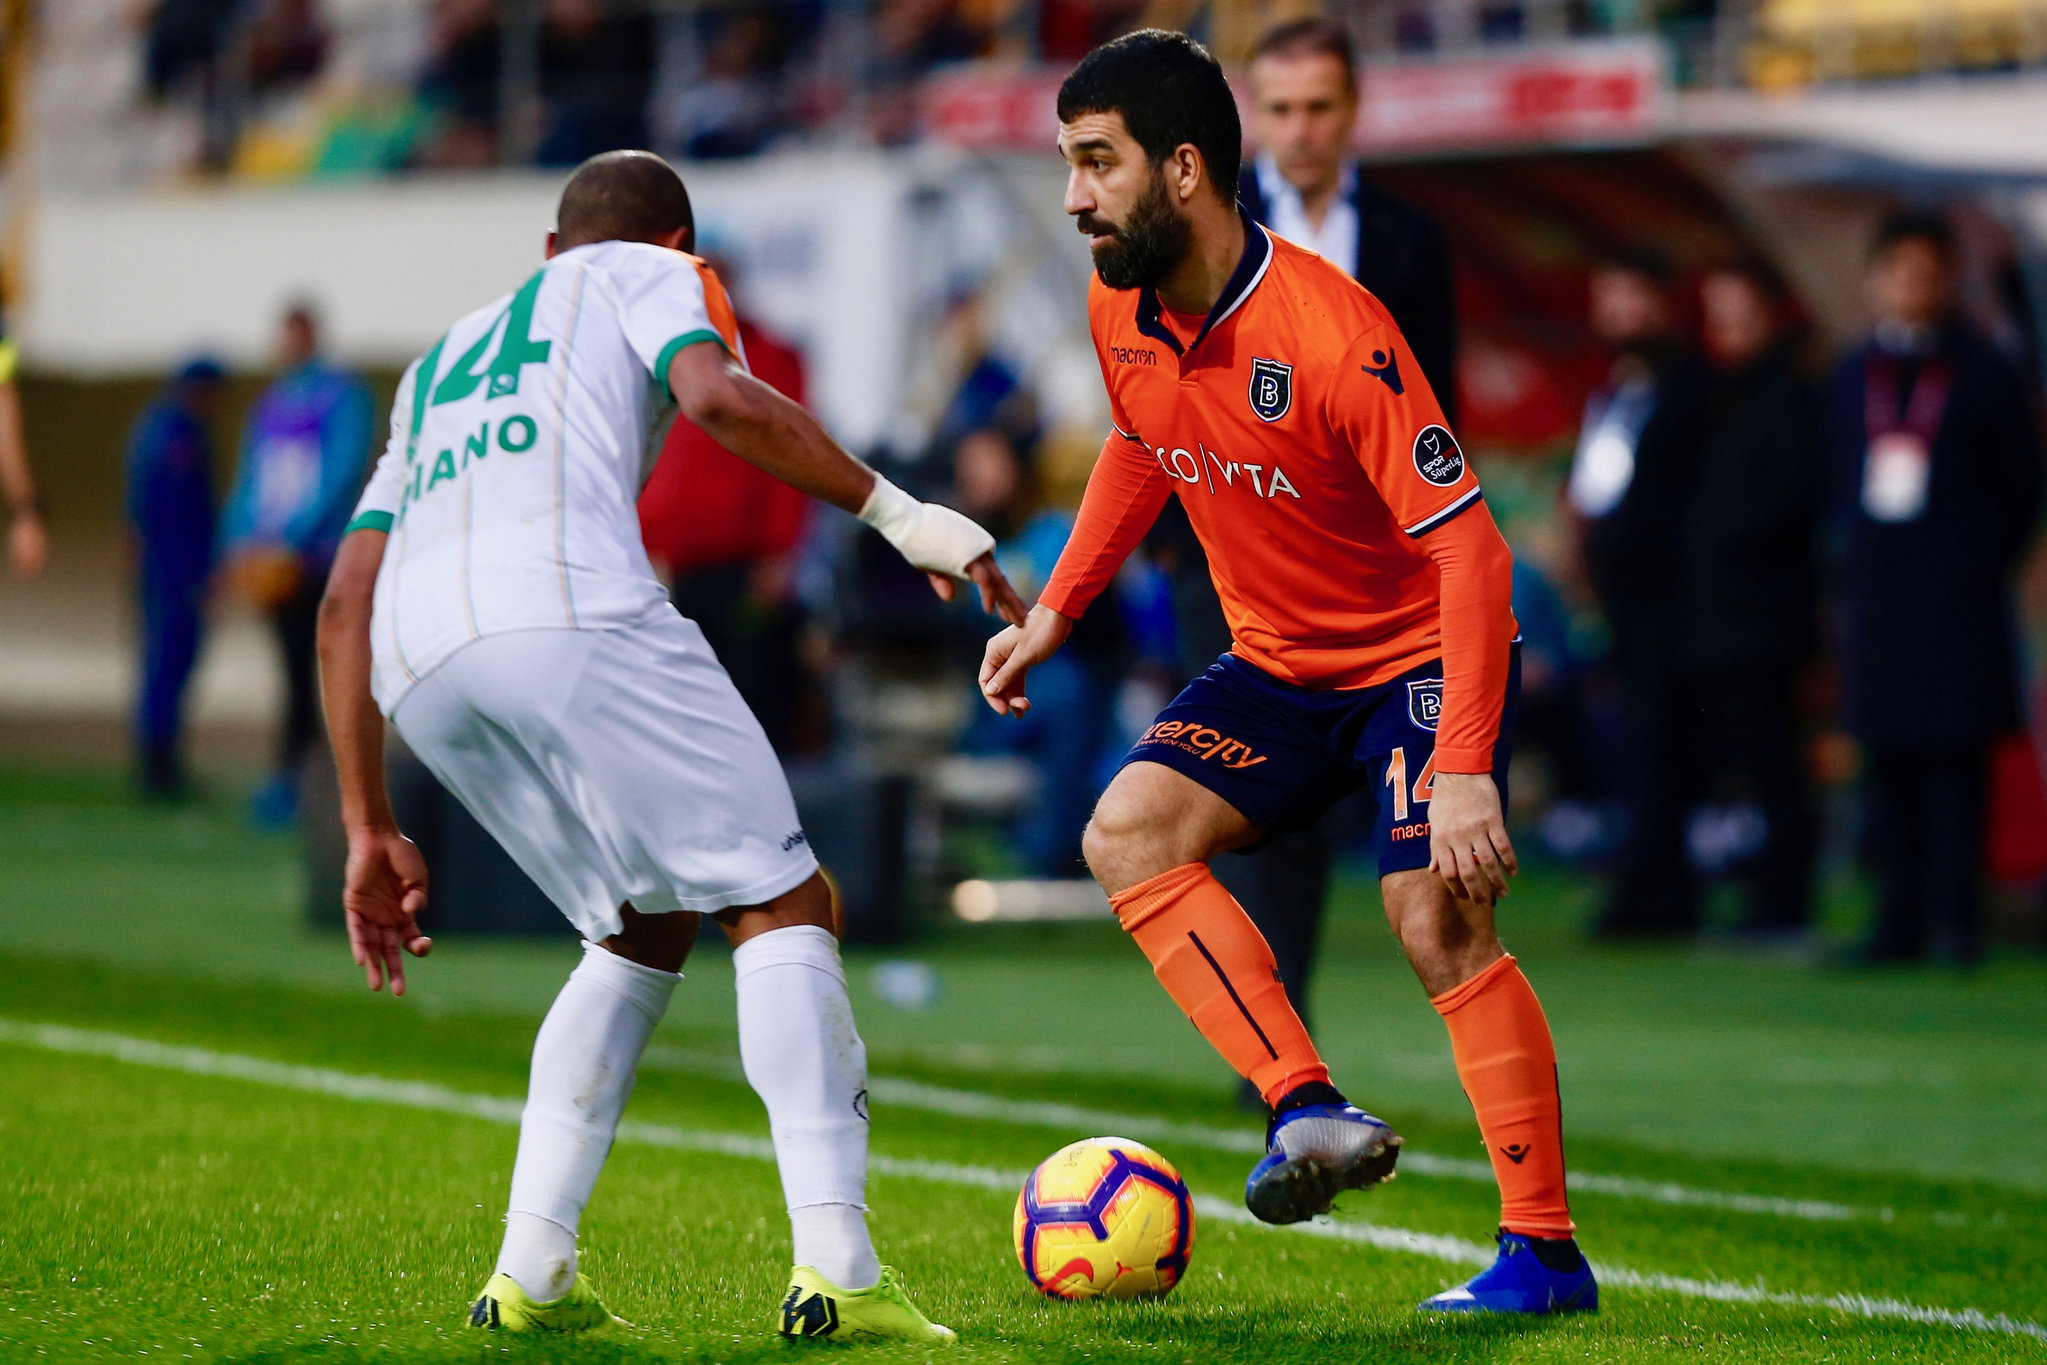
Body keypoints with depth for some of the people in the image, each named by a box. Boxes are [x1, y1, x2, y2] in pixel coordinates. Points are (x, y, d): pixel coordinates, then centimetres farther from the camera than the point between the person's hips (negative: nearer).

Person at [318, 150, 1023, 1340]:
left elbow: (345, 604, 31)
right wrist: (899, 512, 2)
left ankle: (530, 1272, 9)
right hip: (567, 609, -6)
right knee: (781, 902, 0)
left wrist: (370, 829, 31)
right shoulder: (644, 274, 24)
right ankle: (835, 1266, -16)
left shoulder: (440, 367, 40)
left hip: (415, 664, 6)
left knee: (647, 929, 21)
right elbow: (718, 397, -1)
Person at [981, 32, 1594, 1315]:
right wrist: (1057, 608, 11)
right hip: (1278, 664, 7)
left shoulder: (1331, 338, -29)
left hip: (1419, 655, -7)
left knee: (1440, 924, -19)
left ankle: (1546, 1250, -11)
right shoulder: (1122, 312, -6)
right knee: (1128, 832, -13)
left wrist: (1464, 769, -34)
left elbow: (1469, 550, -29)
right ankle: (1311, 1112, -16)